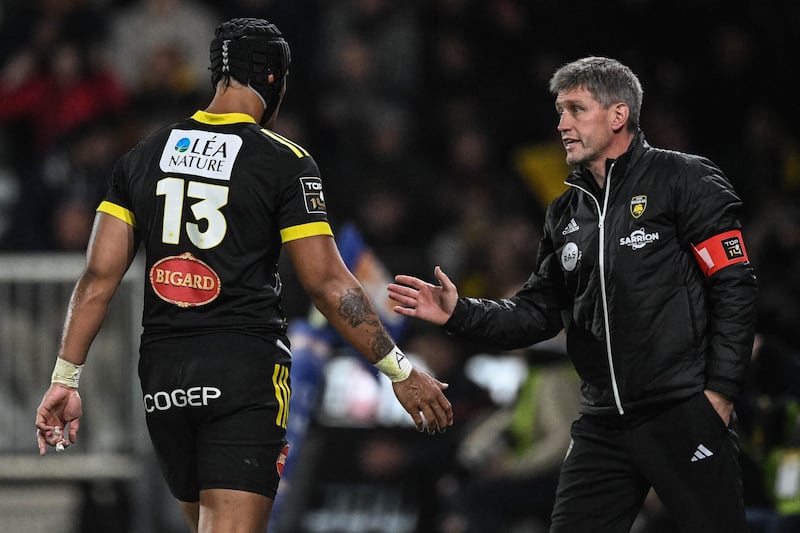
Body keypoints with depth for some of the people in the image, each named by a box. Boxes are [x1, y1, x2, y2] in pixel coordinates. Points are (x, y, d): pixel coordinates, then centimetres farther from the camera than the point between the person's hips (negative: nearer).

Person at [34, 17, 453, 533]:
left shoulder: (144, 157, 10)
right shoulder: (285, 162, -4)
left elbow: (99, 277, 6)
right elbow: (328, 284, -7)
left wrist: (65, 378, 9)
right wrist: (400, 372, -1)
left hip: (162, 375, 5)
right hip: (246, 365, -5)